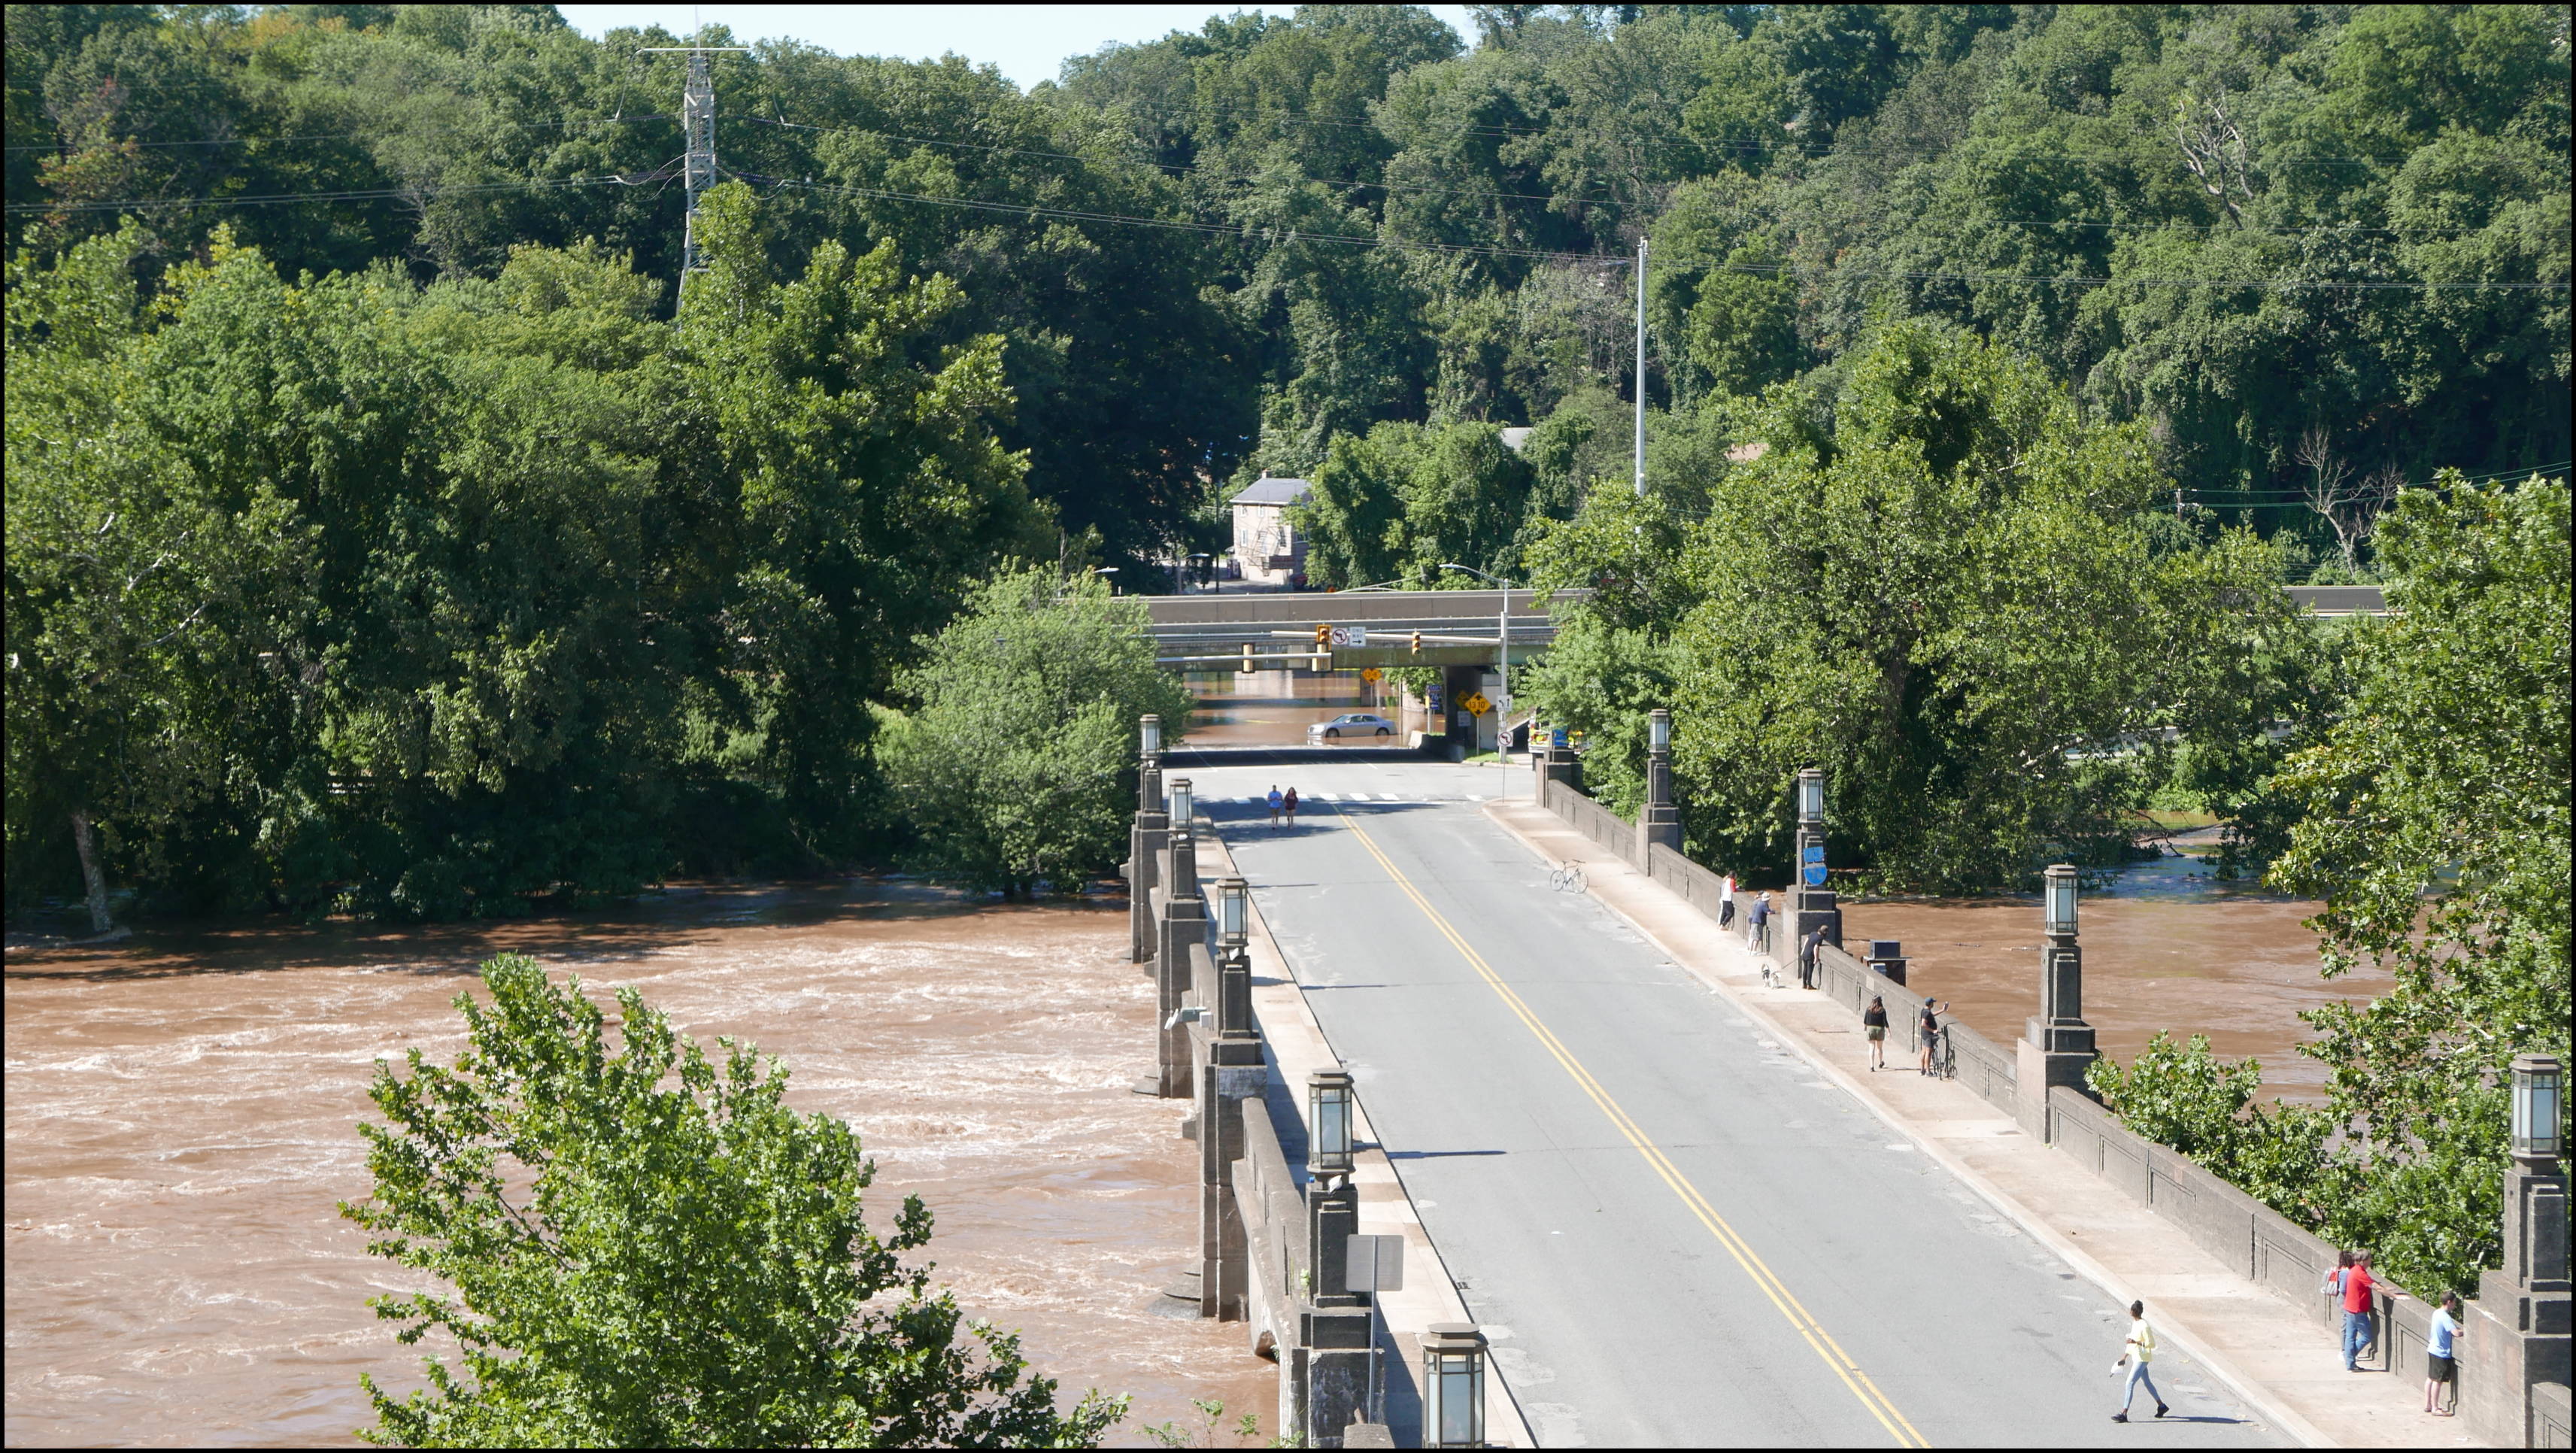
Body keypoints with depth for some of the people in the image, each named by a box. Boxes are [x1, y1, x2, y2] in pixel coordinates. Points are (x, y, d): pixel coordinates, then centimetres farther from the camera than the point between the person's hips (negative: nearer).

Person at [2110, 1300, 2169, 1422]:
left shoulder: (2145, 1327, -21)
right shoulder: (2135, 1323, 7)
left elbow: (2152, 1344, -19)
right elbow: (2131, 1341, 18)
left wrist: (2136, 1343, -26)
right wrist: (2124, 1357, 20)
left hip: (2142, 1359, -10)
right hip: (2136, 1357, 10)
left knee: (2129, 1384, -12)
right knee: (2147, 1382, 22)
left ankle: (2124, 1414, -12)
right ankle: (2162, 1406, 37)